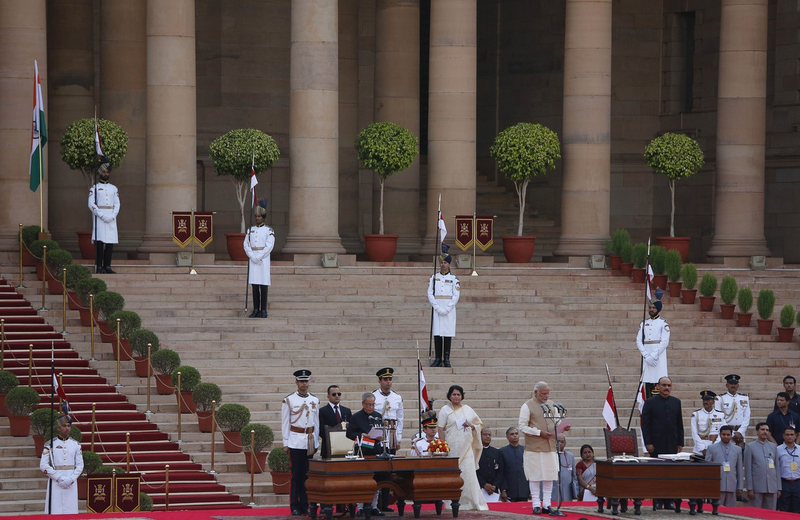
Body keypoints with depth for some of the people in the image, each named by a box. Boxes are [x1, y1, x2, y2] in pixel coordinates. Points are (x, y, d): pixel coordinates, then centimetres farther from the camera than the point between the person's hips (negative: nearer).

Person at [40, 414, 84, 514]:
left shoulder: (76, 445, 7)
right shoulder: (50, 444, -2)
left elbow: (80, 465, 7)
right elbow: (43, 465, -6)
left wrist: (70, 479, -10)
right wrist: (59, 478, -13)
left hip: (71, 483, 3)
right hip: (55, 483, -3)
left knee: (71, 510, 1)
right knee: (55, 511, -5)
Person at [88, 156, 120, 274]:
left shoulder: (114, 188, 15)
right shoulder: (94, 188, 4)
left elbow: (117, 204, 10)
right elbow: (91, 204, -5)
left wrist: (112, 216, -7)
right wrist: (102, 216, -14)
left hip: (111, 218, 4)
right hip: (99, 218, -4)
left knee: (110, 243, 0)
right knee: (99, 242, -9)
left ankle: (107, 267, 3)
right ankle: (99, 267, -8)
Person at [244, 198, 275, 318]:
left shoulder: (269, 230, -2)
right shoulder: (251, 230, 11)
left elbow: (269, 246, -10)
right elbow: (246, 245, 4)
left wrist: (258, 257, -16)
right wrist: (252, 257, -11)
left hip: (263, 259, -4)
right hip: (252, 259, 4)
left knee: (263, 285, -5)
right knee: (255, 285, 3)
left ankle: (263, 310, -2)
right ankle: (256, 310, 5)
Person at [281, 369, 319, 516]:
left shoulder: (314, 400, 10)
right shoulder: (289, 400, 0)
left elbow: (316, 422, 14)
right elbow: (285, 423, 1)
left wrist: (316, 442, 11)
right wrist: (285, 443, -2)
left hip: (310, 441, 3)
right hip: (295, 441, -3)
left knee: (307, 475, 4)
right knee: (296, 475, -3)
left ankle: (305, 506, 9)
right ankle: (295, 507, 0)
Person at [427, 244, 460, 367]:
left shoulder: (453, 279, 3)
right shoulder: (434, 278, 8)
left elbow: (456, 296, -2)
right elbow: (430, 294, 2)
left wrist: (446, 309, -11)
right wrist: (438, 309, -9)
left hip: (449, 310, -2)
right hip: (436, 309, 2)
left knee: (448, 334, -2)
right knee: (436, 334, 0)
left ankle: (446, 359, 3)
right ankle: (438, 358, 5)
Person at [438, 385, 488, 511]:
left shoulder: (467, 409, 14)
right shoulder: (445, 410, 5)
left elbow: (479, 424, 19)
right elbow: (441, 429, 0)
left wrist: (471, 425, -4)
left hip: (466, 447, 2)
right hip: (452, 447, -2)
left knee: (469, 473, -4)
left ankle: (474, 501, -3)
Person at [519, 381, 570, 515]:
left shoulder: (551, 404, 13)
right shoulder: (527, 406, -4)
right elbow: (522, 427, -8)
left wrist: (563, 427, -4)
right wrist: (539, 432, -17)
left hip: (550, 447, 5)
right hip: (534, 447, -5)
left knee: (549, 477, 6)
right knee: (535, 476, -1)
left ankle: (546, 505, 12)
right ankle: (536, 505, 6)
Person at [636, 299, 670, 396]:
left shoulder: (663, 323, 1)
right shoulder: (643, 324, 14)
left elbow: (665, 342, -7)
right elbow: (638, 341, 8)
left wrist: (653, 356, -13)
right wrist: (646, 356, -7)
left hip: (659, 356, -4)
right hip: (647, 358, 4)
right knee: (648, 383, 2)